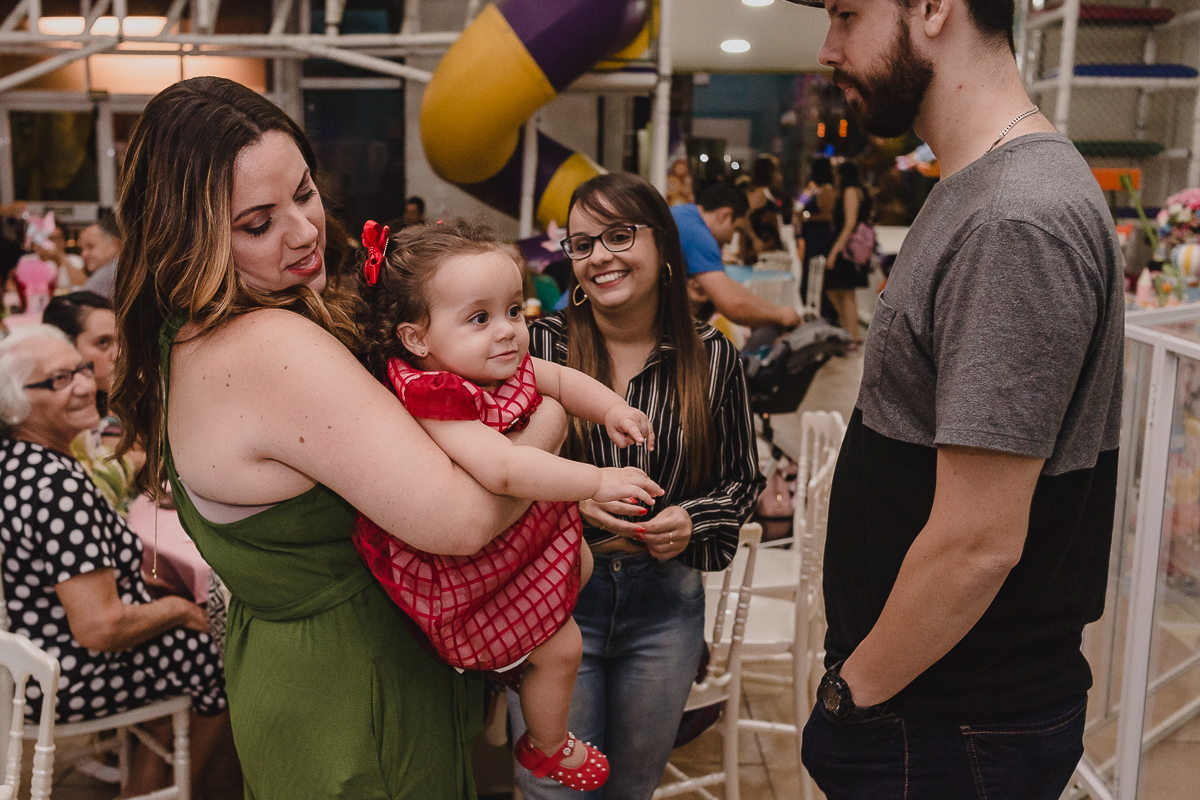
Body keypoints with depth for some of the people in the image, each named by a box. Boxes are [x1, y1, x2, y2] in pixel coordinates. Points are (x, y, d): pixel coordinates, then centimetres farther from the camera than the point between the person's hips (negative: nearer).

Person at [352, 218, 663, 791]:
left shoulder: (508, 368, -9)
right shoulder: (436, 401, -37)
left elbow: (562, 380, 8)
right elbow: (503, 470, -49)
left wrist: (611, 409, -10)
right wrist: (597, 481, -45)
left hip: (530, 526, 9)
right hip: (477, 567, -9)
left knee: (581, 565, 29)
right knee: (559, 648, 3)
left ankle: (519, 661, 51)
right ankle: (547, 749, 34)